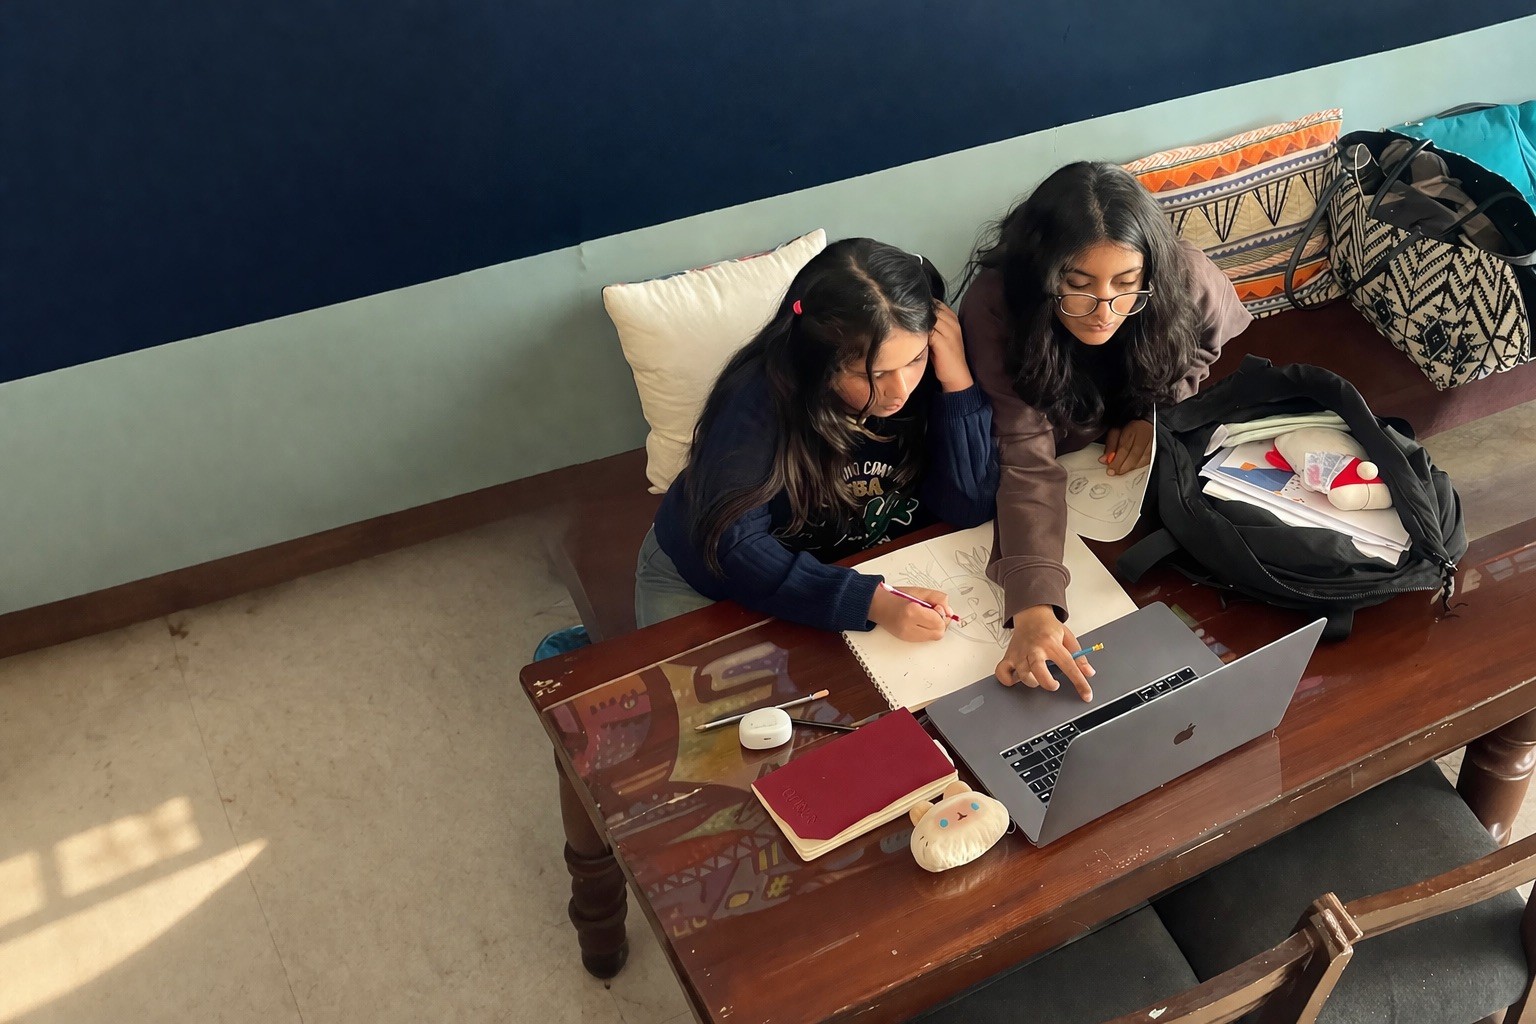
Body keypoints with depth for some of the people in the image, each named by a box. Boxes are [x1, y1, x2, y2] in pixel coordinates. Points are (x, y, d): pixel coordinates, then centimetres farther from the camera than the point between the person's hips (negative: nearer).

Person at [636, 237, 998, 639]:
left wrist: (958, 380, -30)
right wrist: (871, 602, -42)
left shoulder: (932, 371, -19)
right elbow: (732, 547, -34)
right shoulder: (760, 396, -31)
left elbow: (969, 508, -19)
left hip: (848, 569, 4)